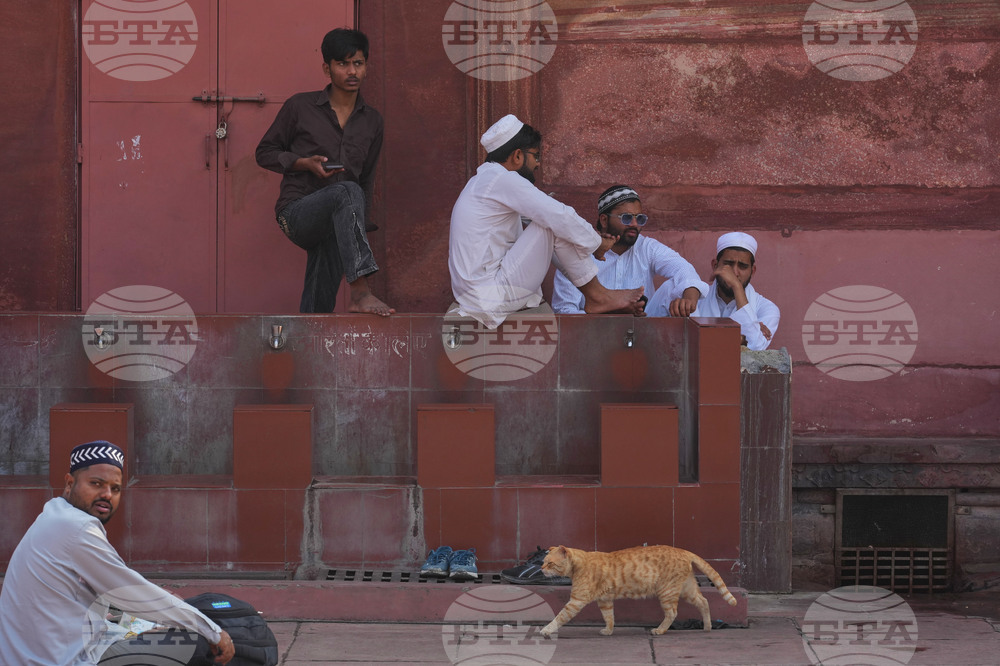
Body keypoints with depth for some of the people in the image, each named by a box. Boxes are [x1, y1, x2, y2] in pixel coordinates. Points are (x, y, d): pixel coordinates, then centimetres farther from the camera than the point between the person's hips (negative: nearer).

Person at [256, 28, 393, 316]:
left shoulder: (372, 122, 14)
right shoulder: (300, 107, 2)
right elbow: (265, 152, 8)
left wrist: (361, 231, 17)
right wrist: (305, 163, -10)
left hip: (334, 225, 5)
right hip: (296, 212, -5)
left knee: (318, 309, -3)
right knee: (347, 192, -35)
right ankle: (360, 293, -47)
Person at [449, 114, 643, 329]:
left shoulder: (481, 182, 20)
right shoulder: (501, 179, -13)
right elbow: (561, 218, -18)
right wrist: (596, 243, 0)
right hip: (492, 300, -10)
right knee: (555, 225, -11)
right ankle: (596, 295, 0)